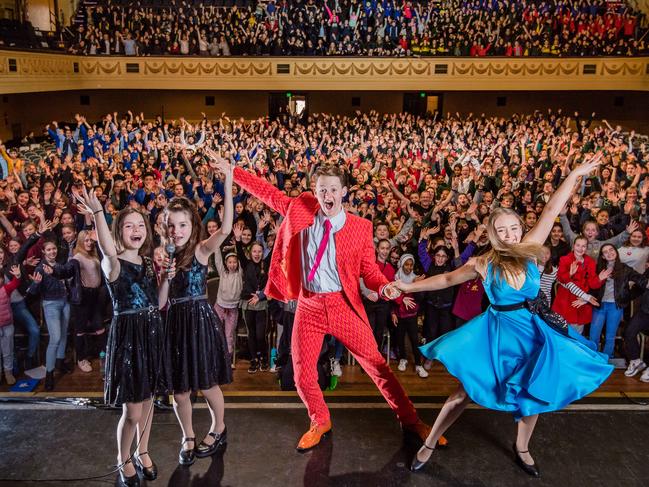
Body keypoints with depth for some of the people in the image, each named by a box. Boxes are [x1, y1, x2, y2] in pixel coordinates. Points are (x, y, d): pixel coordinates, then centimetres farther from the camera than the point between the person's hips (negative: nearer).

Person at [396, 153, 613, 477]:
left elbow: (551, 212, -8)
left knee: (533, 395, 14)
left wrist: (574, 174, -9)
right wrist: (408, 286, 4)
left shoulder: (529, 250, -6)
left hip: (533, 332, 2)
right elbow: (447, 279, 4)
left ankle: (521, 448, 41)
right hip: (499, 332, -2)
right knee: (466, 391, 0)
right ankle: (429, 444, 16)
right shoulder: (483, 263, -8)